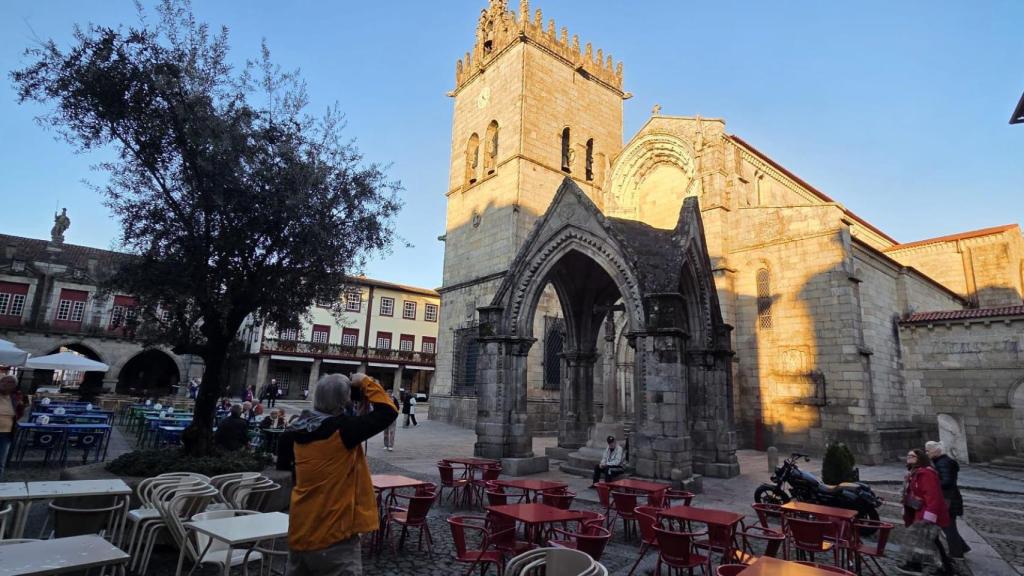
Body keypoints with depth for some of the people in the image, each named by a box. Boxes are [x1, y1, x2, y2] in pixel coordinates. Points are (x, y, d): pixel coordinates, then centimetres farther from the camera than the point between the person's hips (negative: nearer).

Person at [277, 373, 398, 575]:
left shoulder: (298, 430, -2)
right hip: (333, 536, -8)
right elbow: (389, 412, -19)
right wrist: (365, 382, -7)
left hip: (300, 533, 8)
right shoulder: (342, 430, -22)